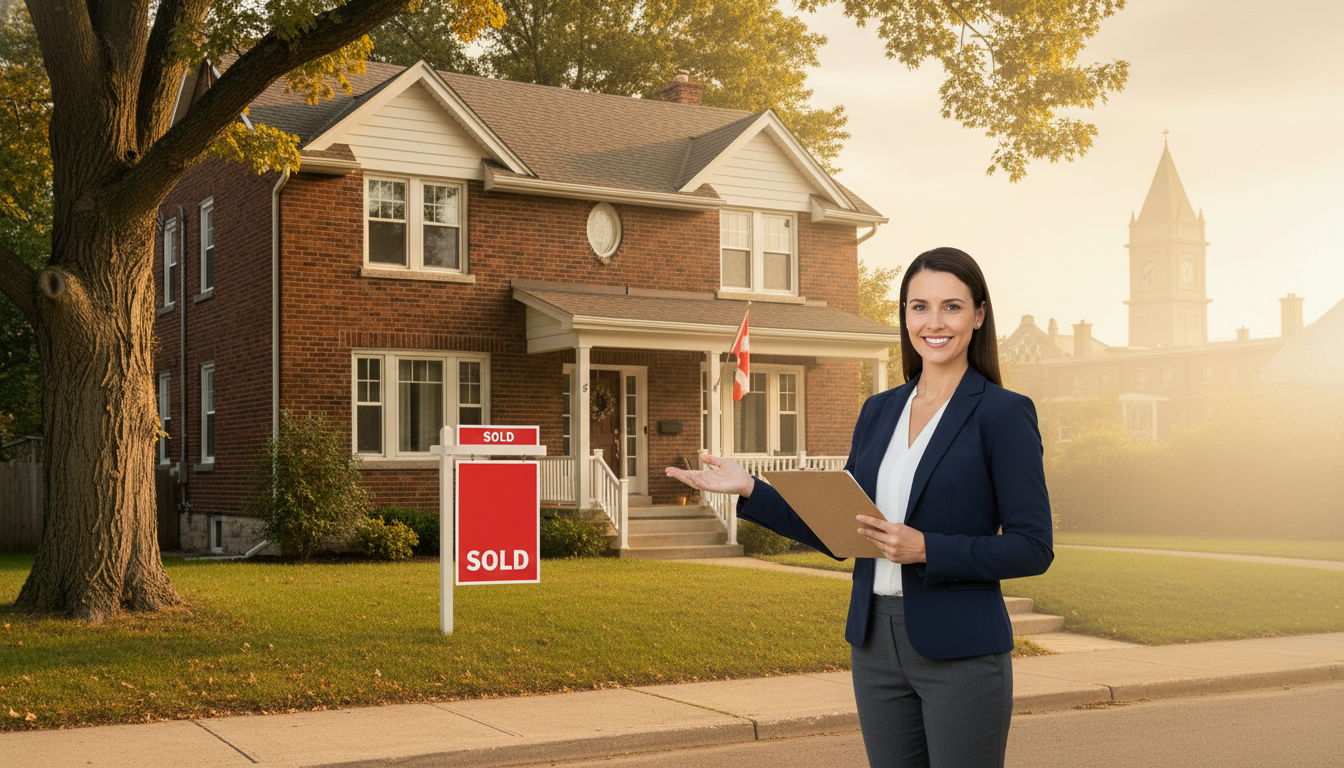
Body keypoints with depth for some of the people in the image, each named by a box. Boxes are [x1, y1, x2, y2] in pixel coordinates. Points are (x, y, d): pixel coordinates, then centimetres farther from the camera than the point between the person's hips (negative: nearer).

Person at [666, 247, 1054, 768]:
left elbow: (1033, 548, -10)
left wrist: (925, 549, -21)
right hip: (877, 645, 5)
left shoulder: (1004, 413, -7)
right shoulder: (878, 411, 11)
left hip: (961, 648, -5)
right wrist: (749, 492, 5)